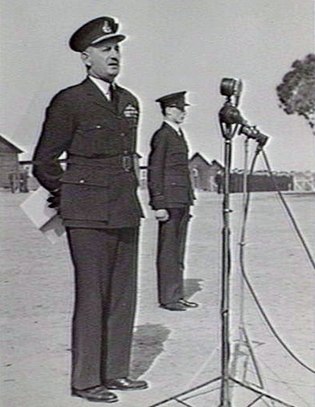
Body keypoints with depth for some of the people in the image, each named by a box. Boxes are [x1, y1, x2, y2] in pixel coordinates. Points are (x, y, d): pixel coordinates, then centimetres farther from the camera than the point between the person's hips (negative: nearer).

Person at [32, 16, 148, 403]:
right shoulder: (69, 101, -6)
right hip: (88, 213, -7)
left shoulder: (129, 101, 14)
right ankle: (85, 380, 12)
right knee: (91, 295, -2)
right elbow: (43, 162, -1)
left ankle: (116, 372, 23)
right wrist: (67, 196, 9)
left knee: (123, 294, 10)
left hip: (126, 210, 7)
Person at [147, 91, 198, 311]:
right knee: (168, 250, -2)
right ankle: (167, 298, 6)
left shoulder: (179, 134, 18)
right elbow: (155, 171, -12)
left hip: (183, 200, 9)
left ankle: (177, 295, 19)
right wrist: (159, 204, -17)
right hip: (170, 200, -9)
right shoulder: (162, 136, -8)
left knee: (178, 249, 12)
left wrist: (189, 199, 18)